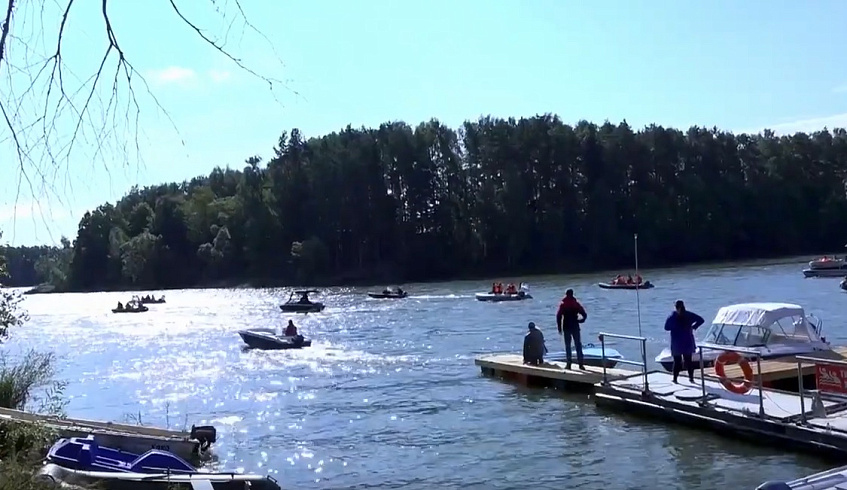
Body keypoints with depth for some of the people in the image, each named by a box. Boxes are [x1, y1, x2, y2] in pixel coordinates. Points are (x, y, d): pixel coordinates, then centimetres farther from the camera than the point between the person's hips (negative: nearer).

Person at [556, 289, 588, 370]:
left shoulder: (562, 304, -1)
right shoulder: (576, 303, 0)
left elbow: (558, 316, -5)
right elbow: (584, 314, -6)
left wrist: (559, 327, 0)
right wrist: (581, 320, 11)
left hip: (566, 328, 0)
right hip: (575, 327, 0)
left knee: (567, 346, 6)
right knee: (578, 345, 4)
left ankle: (569, 364, 4)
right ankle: (581, 364, -1)